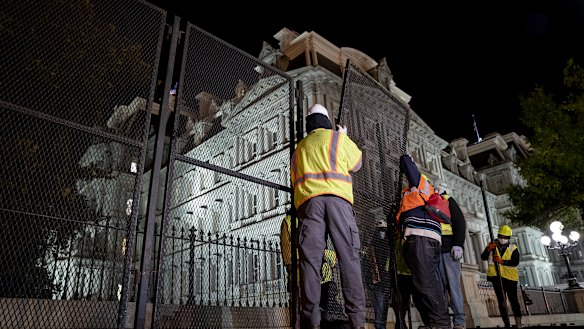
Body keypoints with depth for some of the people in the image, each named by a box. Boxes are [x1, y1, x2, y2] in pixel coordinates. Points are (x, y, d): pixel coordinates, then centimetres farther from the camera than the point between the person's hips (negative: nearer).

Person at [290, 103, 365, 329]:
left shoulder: (299, 147, 26)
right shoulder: (338, 137, 16)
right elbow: (356, 164, 27)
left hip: (307, 200, 3)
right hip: (337, 197, -2)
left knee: (310, 258, -5)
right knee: (349, 257, -4)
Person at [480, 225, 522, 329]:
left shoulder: (513, 248, 6)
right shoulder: (492, 245, 10)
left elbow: (515, 262, -9)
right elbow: (483, 257, -3)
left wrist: (502, 261, -25)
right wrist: (488, 250, -23)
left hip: (510, 277, -1)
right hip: (496, 277, 1)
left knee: (513, 300, -3)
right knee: (501, 301, 3)